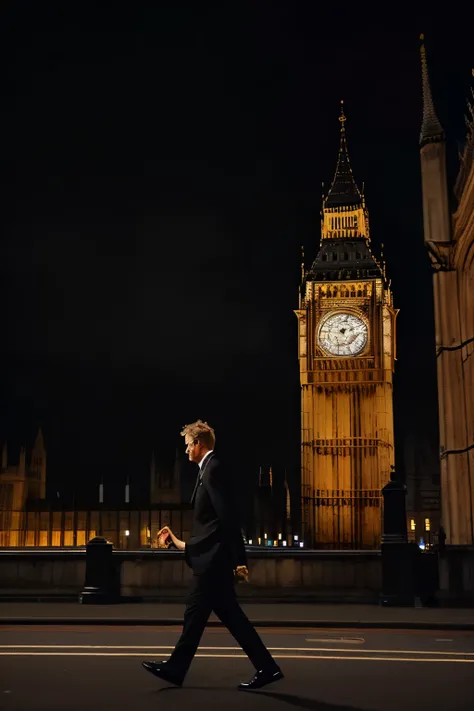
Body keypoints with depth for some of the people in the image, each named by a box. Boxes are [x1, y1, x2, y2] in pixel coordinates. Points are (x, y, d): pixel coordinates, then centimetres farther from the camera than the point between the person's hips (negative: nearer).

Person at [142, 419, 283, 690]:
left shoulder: (213, 469, -13)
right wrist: (186, 545, 24)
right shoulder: (210, 469, 17)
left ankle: (176, 668, 14)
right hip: (211, 557, 10)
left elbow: (228, 517, -19)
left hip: (214, 558, -10)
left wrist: (238, 558, -20)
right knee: (230, 614, 10)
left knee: (196, 613, 2)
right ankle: (266, 667, 13)